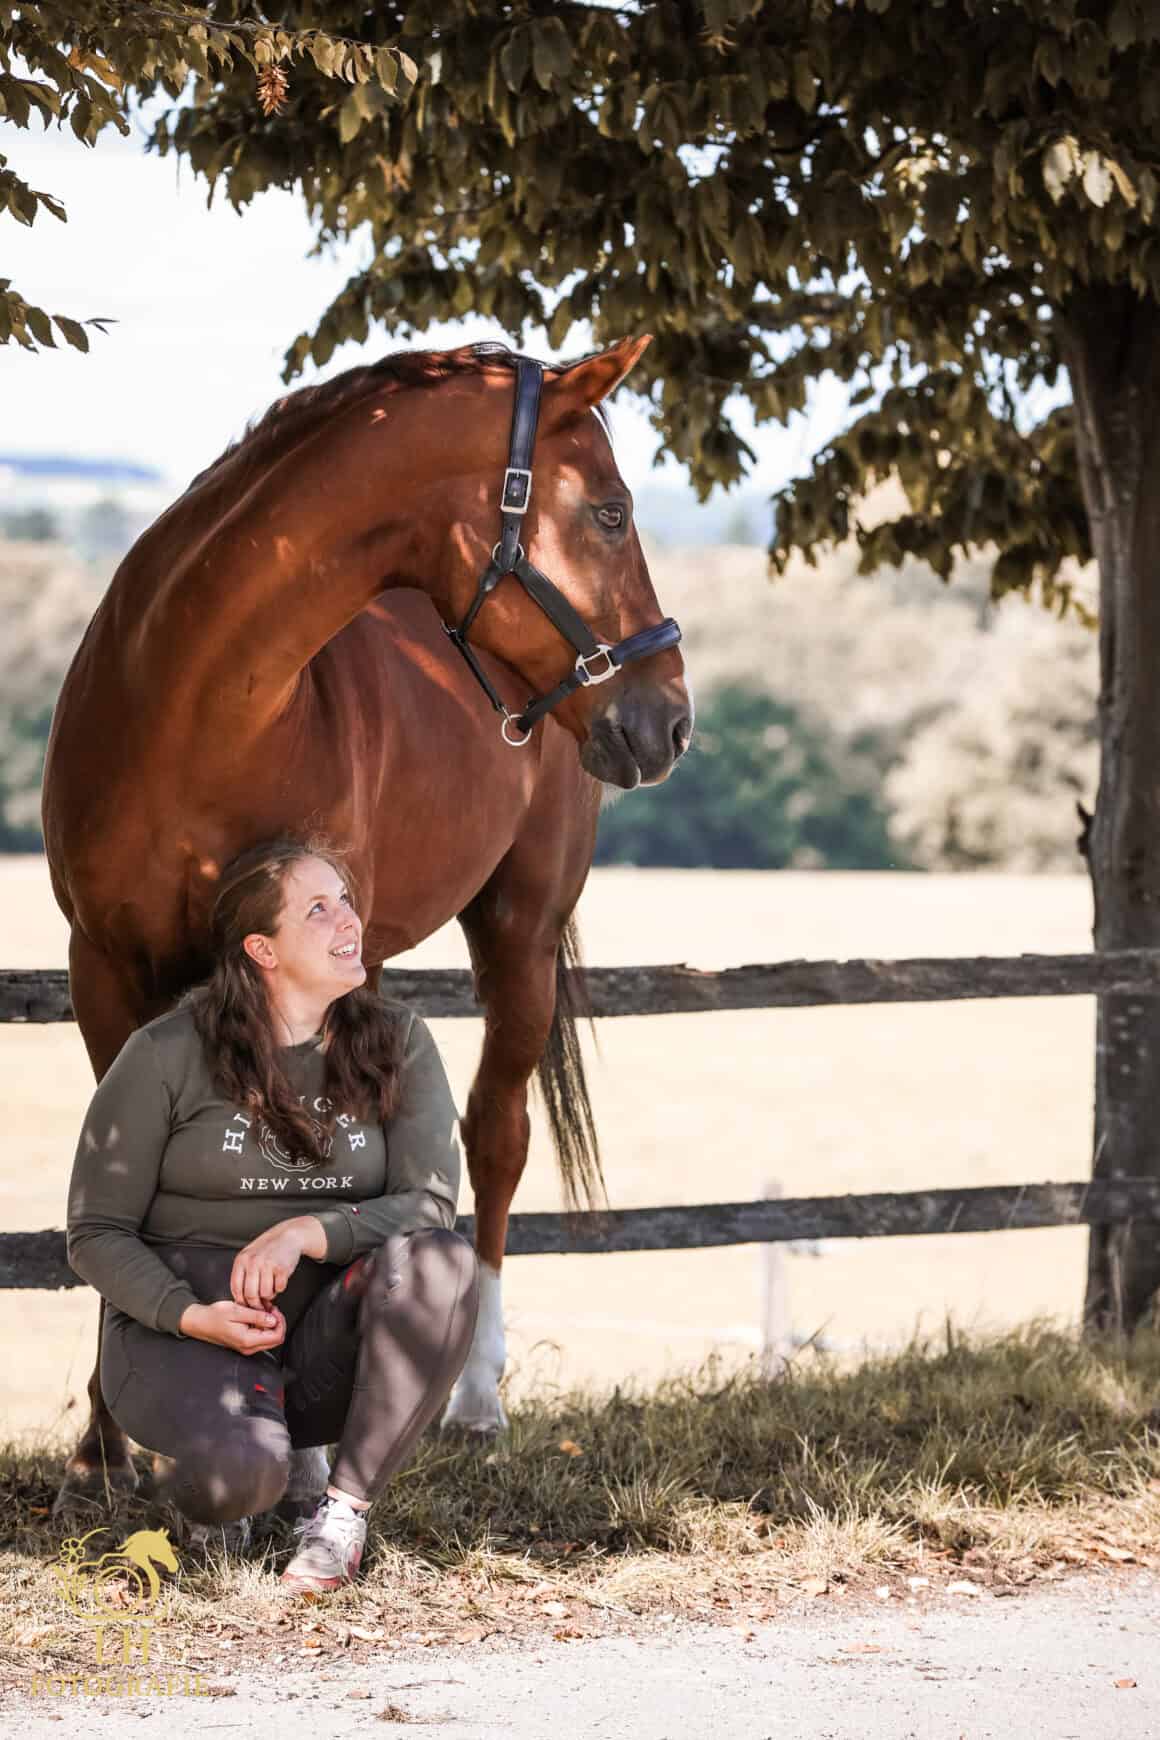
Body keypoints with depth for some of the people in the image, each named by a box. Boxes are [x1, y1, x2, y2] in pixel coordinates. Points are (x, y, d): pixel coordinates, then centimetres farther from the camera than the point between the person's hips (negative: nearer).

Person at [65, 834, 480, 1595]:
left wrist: (310, 1233, -24)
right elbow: (97, 1233, -2)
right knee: (240, 1472, -35)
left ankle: (345, 1510, -19)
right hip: (180, 1324, -3)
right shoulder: (168, 1055, -5)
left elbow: (431, 1206, -7)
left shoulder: (397, 1043, 2)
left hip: (328, 1331, 3)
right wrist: (191, 1316, -20)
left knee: (440, 1262, -29)